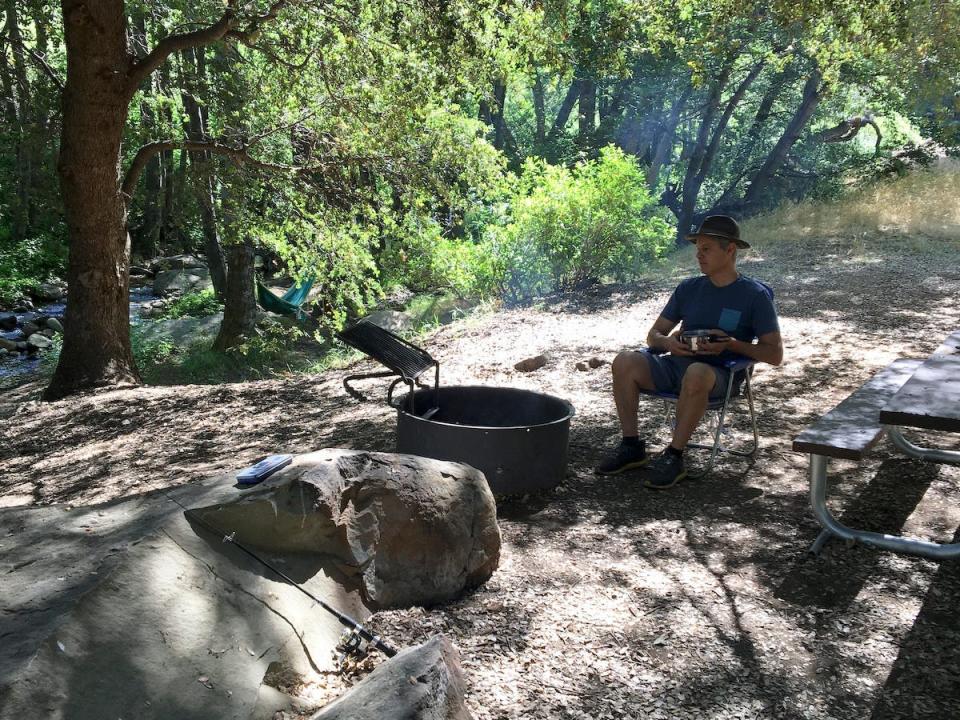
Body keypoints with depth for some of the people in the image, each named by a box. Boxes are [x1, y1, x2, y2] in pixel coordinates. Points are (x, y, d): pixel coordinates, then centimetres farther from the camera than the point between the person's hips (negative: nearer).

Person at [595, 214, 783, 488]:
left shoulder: (755, 295, 1)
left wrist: (732, 344, -17)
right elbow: (654, 334, 15)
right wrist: (668, 342, -10)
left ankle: (674, 456, -25)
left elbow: (775, 354, -2)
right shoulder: (689, 288, 13)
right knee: (625, 362, -21)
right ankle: (631, 447, -12)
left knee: (696, 373, -40)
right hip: (676, 364, 5)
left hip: (719, 374, -5)